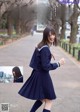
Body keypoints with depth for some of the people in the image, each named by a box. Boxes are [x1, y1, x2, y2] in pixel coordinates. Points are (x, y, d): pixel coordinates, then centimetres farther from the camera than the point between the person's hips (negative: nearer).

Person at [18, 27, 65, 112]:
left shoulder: (41, 46, 8)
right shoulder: (45, 49, -22)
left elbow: (37, 62, 15)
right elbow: (46, 66, -24)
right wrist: (58, 63, -15)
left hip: (37, 74, 10)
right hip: (42, 76, -10)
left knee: (42, 98, 26)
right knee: (49, 100, 4)